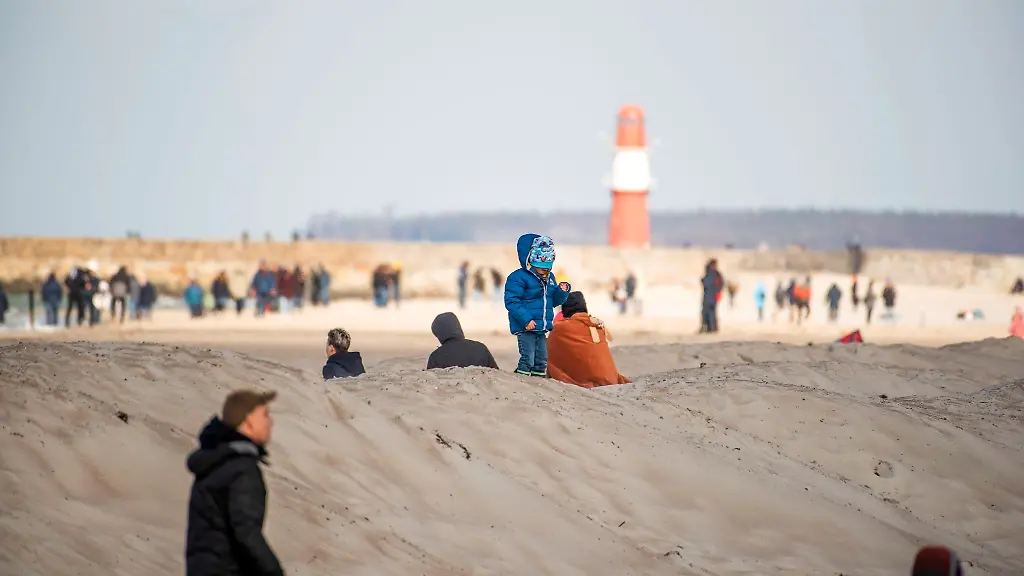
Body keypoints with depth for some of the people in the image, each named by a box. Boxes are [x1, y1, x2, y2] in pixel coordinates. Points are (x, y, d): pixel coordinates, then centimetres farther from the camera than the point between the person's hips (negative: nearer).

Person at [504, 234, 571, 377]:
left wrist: (562, 291, -1)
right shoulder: (518, 278, -13)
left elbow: (554, 301, 21)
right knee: (527, 360, -12)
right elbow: (511, 301, -18)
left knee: (542, 360, 11)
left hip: (542, 328, 7)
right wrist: (526, 320, -25)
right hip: (525, 328, -7)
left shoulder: (550, 278, 12)